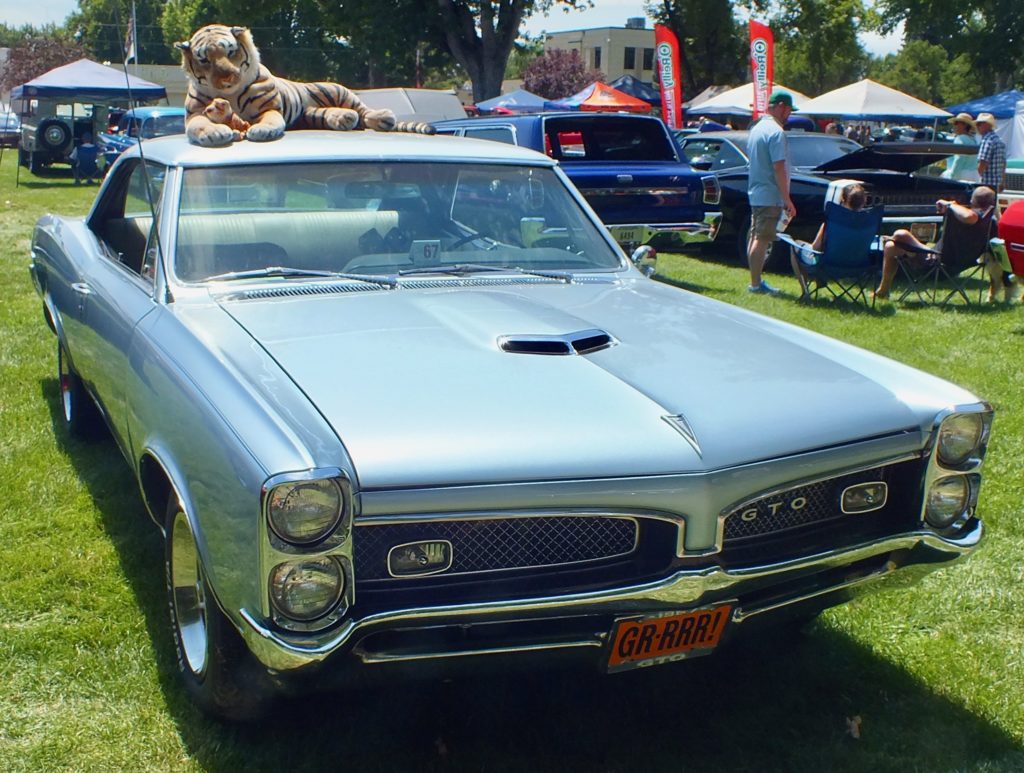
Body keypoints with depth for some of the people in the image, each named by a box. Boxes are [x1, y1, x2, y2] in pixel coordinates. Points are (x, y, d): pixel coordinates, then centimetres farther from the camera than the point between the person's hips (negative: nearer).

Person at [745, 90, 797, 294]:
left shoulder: (756, 129, 13)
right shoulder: (776, 132, -16)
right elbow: (778, 168, -21)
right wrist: (787, 200, -19)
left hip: (754, 193, 10)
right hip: (770, 196, -10)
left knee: (755, 237, 12)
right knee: (762, 240, -6)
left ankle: (755, 281, 19)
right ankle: (756, 284, -4)